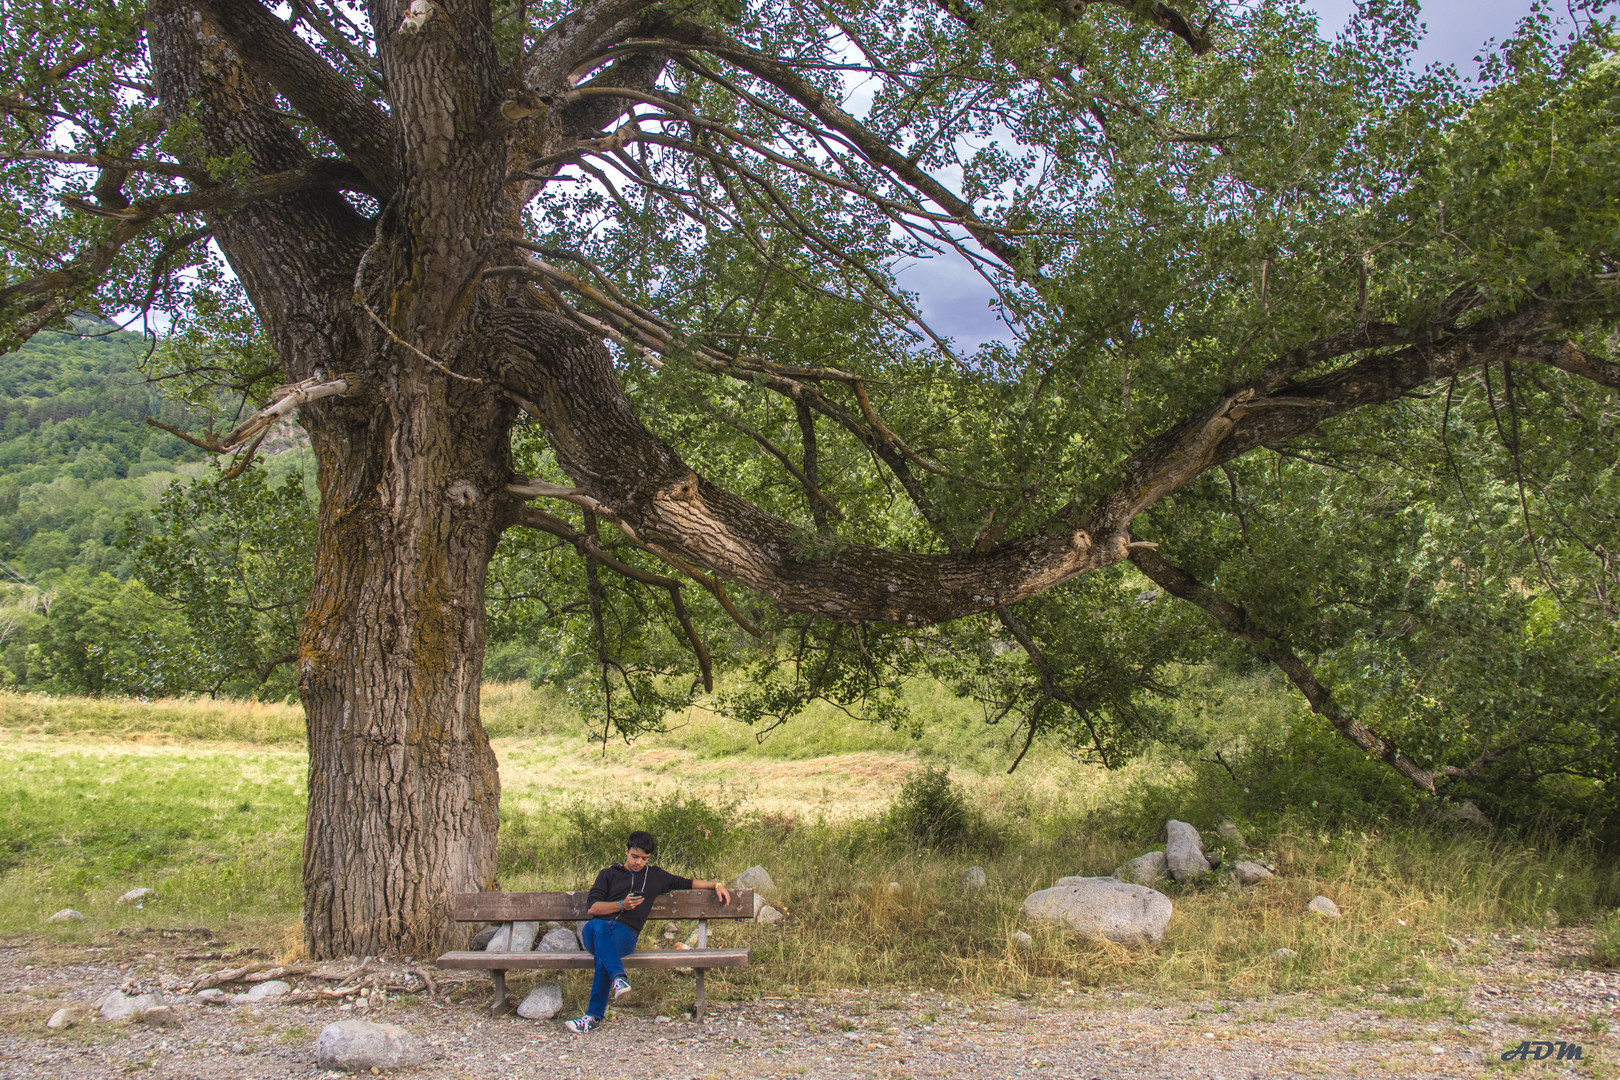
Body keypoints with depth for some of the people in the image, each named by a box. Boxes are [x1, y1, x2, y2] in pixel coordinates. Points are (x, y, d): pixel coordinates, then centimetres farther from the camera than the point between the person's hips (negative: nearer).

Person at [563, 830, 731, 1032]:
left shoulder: (655, 876, 28)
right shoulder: (609, 874, 23)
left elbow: (686, 883, 37)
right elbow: (591, 908, 10)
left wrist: (716, 885, 25)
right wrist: (622, 905, -3)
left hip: (626, 933, 0)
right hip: (595, 929, 0)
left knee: (603, 955, -35)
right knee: (600, 928, -39)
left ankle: (594, 1015, -36)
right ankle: (618, 978, -55)